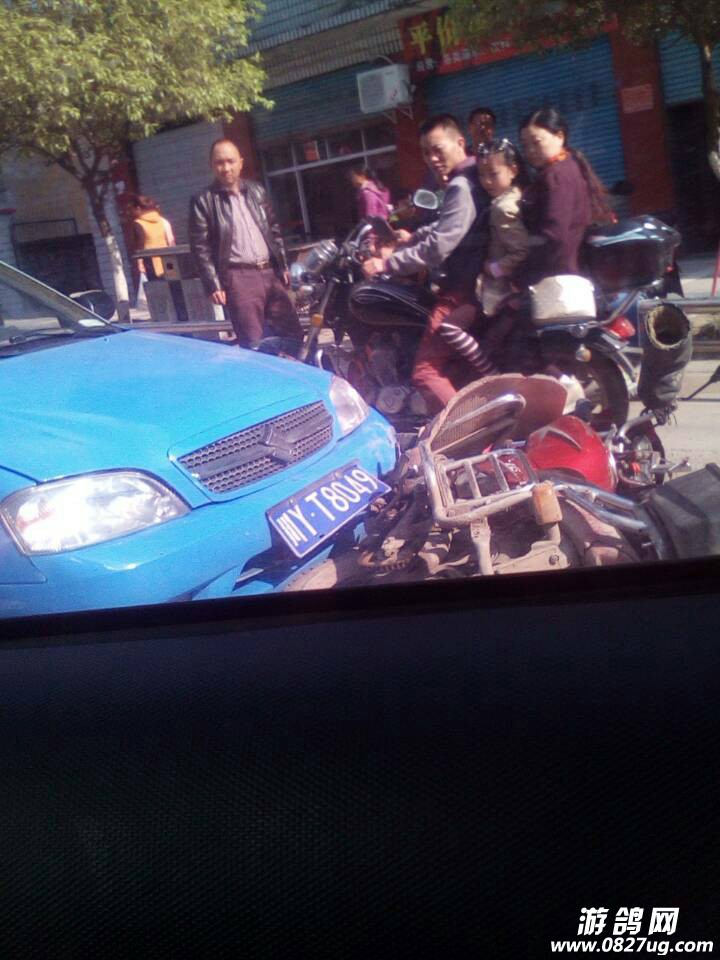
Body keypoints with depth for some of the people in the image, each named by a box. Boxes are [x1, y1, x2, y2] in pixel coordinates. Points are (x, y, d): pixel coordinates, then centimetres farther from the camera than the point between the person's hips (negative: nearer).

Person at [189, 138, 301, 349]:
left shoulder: (256, 191, 13)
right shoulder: (203, 201, -3)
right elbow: (201, 248, -6)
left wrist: (283, 266, 14)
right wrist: (214, 285, -12)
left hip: (270, 273, 5)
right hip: (239, 278, -5)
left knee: (294, 335, 9)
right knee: (254, 344, -5)